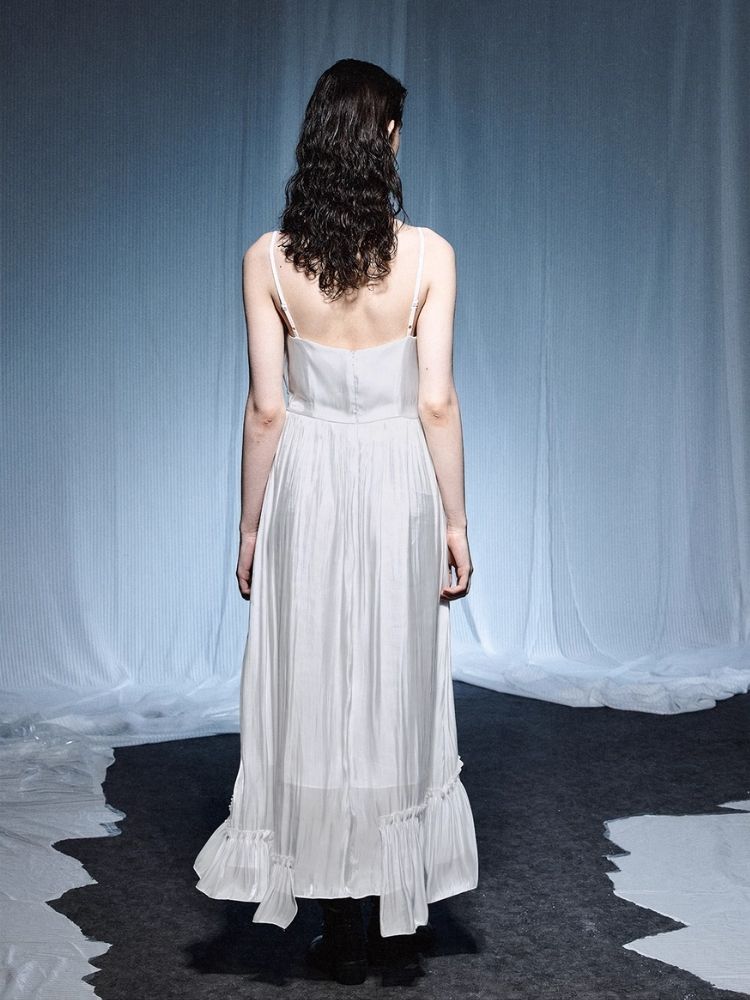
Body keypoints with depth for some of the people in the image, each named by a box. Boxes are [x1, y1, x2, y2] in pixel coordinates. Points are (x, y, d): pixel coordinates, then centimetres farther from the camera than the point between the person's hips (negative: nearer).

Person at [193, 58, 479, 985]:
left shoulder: (269, 259, -5)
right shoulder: (427, 254, -7)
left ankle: (344, 930, 19)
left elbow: (266, 407, -5)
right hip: (398, 489, 0)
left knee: (317, 698, 9)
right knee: (400, 696, 13)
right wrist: (456, 520, 1)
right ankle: (400, 914, 25)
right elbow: (436, 402, -8)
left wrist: (251, 526, 5)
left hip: (308, 491, 0)